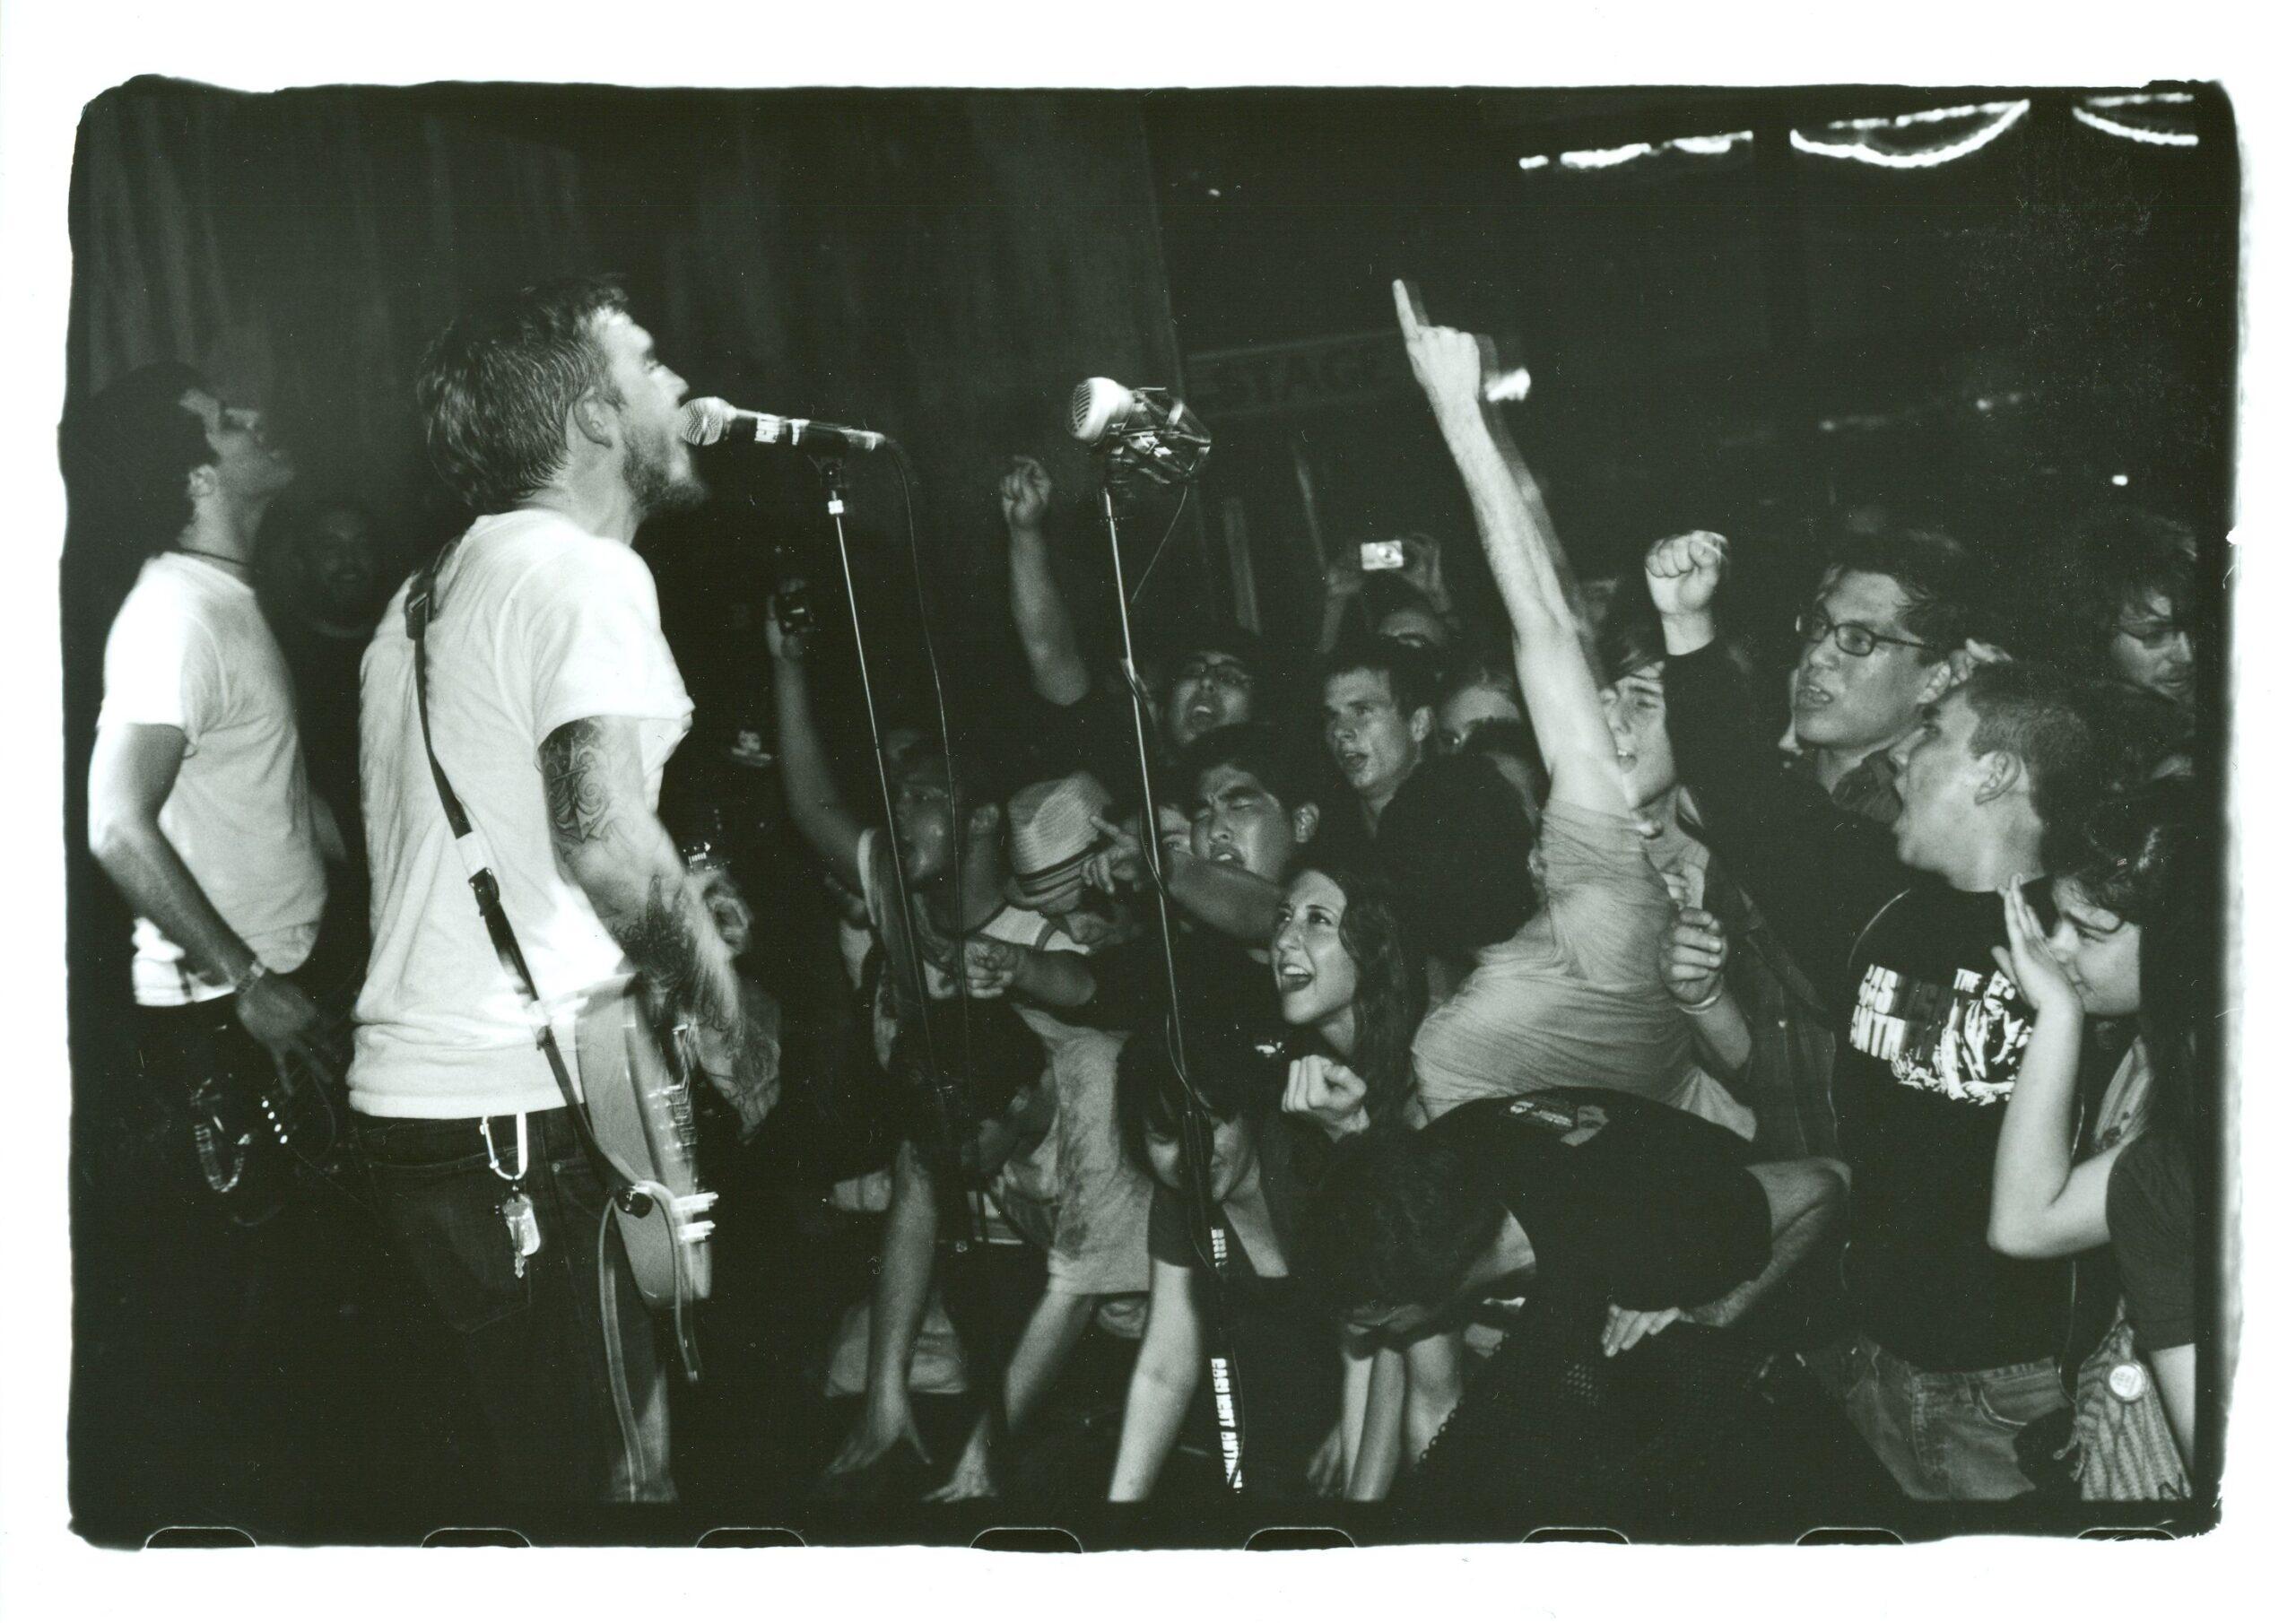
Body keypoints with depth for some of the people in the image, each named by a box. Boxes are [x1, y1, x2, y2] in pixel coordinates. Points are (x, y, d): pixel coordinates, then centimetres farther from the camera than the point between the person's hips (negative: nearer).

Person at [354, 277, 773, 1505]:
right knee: (617, 1475, -4)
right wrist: (724, 1018, -12)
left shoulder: (429, 594, 18)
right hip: (531, 1116, -9)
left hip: (407, 1091, 9)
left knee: (536, 1460, 18)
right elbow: (607, 837, -25)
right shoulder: (585, 572, -11)